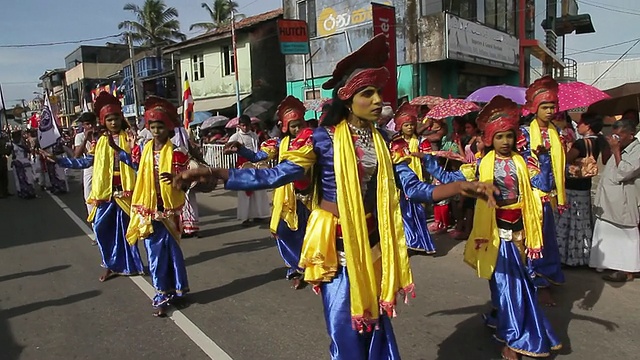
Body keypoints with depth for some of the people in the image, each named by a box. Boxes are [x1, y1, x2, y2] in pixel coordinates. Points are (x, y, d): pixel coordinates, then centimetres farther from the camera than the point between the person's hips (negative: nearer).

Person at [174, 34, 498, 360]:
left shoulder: (386, 142, 2)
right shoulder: (323, 138, -11)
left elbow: (413, 188, -2)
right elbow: (277, 175, -17)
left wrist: (461, 187, -16)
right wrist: (215, 174, -25)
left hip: (372, 241, 4)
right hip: (336, 242, -4)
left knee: (374, 316, 17)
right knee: (345, 323, 6)